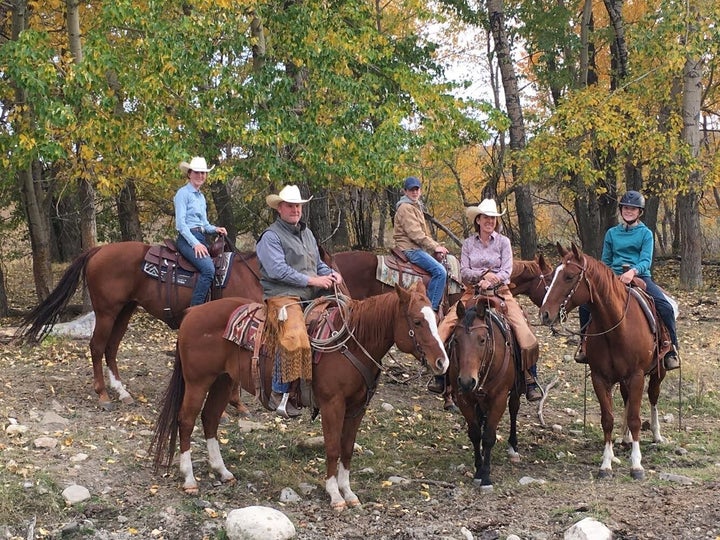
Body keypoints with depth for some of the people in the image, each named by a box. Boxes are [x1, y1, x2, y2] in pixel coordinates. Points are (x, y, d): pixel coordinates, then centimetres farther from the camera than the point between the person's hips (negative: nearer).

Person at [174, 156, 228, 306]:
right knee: (208, 268, -29)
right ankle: (194, 309, -28)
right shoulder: (183, 193, -3)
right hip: (188, 239, -9)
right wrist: (195, 243, -19)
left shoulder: (201, 197, 22)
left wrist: (215, 229, 4)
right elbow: (180, 223, -11)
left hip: (202, 239, 9)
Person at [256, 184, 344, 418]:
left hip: (311, 297, 8)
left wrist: (331, 274, 4)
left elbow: (317, 263, 28)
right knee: (293, 337, -29)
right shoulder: (271, 236, -4)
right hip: (283, 296, -8)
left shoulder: (307, 233, 22)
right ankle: (279, 394, -19)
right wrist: (311, 280, -17)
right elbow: (277, 270, -15)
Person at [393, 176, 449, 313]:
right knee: (440, 271, -23)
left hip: (418, 248, 11)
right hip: (410, 249, -11)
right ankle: (431, 307, -22)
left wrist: (437, 247, 6)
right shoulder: (405, 207, -10)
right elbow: (415, 233, -18)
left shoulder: (417, 207, 22)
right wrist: (435, 247, -15)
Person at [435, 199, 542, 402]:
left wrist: (491, 281, -20)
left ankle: (530, 380, -10)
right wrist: (483, 274, -17)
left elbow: (506, 271, -4)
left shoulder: (503, 242, 4)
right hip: (472, 292, 1)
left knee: (523, 330, -20)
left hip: (500, 292, -1)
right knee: (446, 324, -19)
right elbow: (464, 272, -1)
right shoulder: (468, 243, 7)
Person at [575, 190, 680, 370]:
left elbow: (646, 261, -9)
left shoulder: (646, 233, 3)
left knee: (665, 307, -26)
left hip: (640, 276, -3)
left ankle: (672, 350, -13)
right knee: (585, 304, -15)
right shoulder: (612, 233, 12)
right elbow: (605, 261, 19)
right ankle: (585, 343, 3)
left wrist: (633, 271, -28)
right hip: (614, 277, 3)